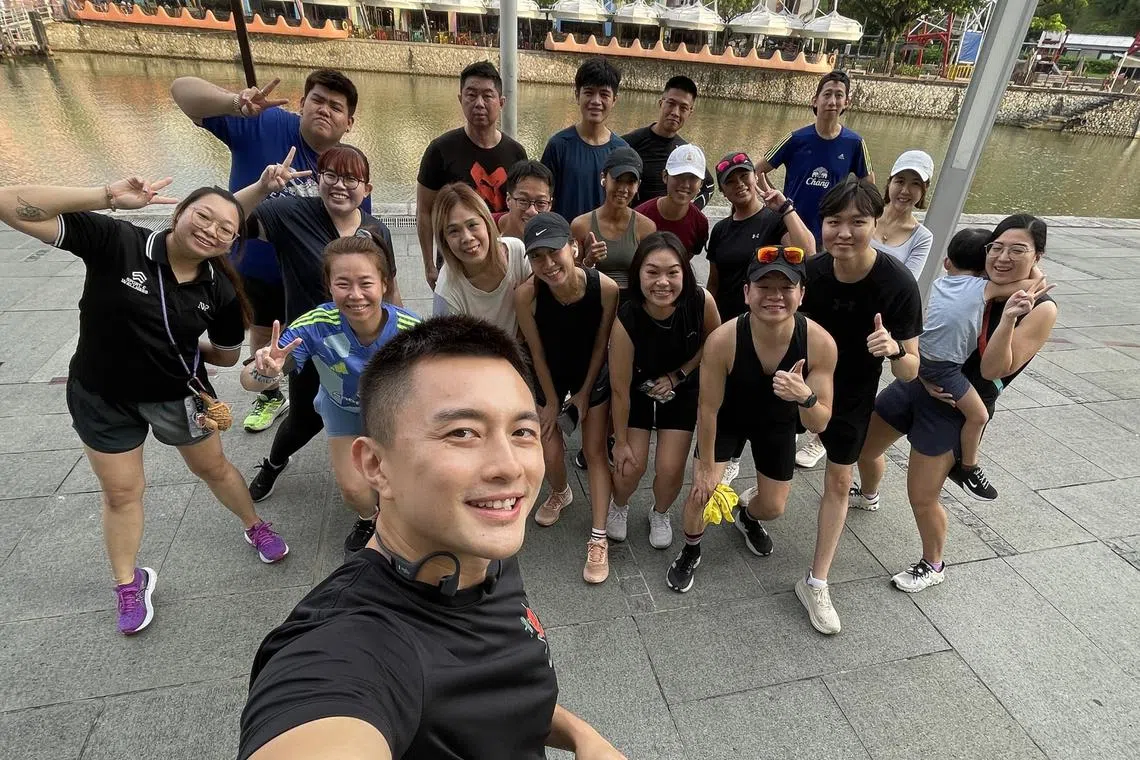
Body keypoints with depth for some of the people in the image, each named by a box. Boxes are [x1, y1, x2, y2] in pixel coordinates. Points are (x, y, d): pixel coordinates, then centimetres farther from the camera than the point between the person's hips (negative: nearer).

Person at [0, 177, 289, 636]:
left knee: (213, 468, 19)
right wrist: (108, 197, -36)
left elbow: (227, 355, 1)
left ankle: (256, 528, 46)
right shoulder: (115, 242, -22)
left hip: (177, 394, 1)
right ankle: (128, 584, 36)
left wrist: (179, 347, -8)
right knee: (121, 493, 14)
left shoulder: (220, 290, -14)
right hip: (102, 396, -1)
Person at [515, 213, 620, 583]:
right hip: (550, 376, 1)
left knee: (595, 451, 1)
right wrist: (552, 401, -6)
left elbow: (601, 344, -15)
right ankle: (560, 494, 38)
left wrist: (585, 393, -5)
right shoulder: (526, 294, -31)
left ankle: (598, 540, 9)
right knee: (550, 451, 1)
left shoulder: (605, 288, -31)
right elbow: (537, 352, -17)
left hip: (593, 375, 0)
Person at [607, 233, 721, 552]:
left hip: (681, 391, 2)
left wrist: (677, 375, -12)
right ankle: (619, 505, 31)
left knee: (670, 468, -4)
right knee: (631, 466, -7)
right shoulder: (626, 319, -32)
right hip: (638, 391, -1)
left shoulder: (701, 301, -28)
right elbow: (620, 388, -20)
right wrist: (620, 442, -11)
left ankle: (660, 514, 32)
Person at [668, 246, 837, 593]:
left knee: (773, 507, 12)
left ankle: (747, 514, 51)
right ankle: (690, 550, 20)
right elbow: (709, 409, -21)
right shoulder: (722, 341, -37)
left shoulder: (820, 343, -32)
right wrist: (706, 467, -10)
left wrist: (805, 396, -48)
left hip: (778, 423, 2)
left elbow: (819, 425, -24)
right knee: (702, 490, -14)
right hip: (728, 418, -2)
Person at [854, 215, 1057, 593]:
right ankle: (869, 495, 54)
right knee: (862, 448, 20)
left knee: (922, 498, 0)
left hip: (956, 410, -6)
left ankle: (933, 566, 29)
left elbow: (994, 370, -20)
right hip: (916, 383, 6)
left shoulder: (1041, 309, -14)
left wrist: (1008, 317, -31)